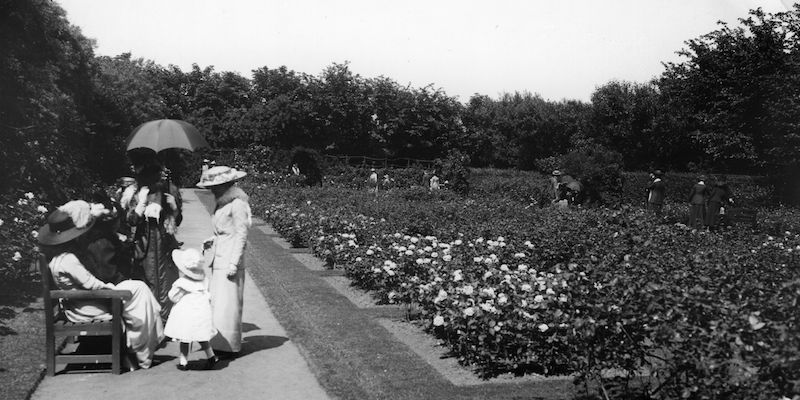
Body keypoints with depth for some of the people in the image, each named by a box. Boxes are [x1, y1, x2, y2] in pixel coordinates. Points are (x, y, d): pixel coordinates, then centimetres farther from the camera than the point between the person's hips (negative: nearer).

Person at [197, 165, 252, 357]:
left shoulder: (237, 204, -13)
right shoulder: (223, 203, 14)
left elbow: (241, 235, -15)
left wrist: (234, 263, -18)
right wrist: (212, 242, 7)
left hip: (230, 261, -9)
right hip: (219, 260, 9)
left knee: (227, 303, -4)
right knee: (217, 303, 10)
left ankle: (229, 347, 3)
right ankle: (220, 343, 18)